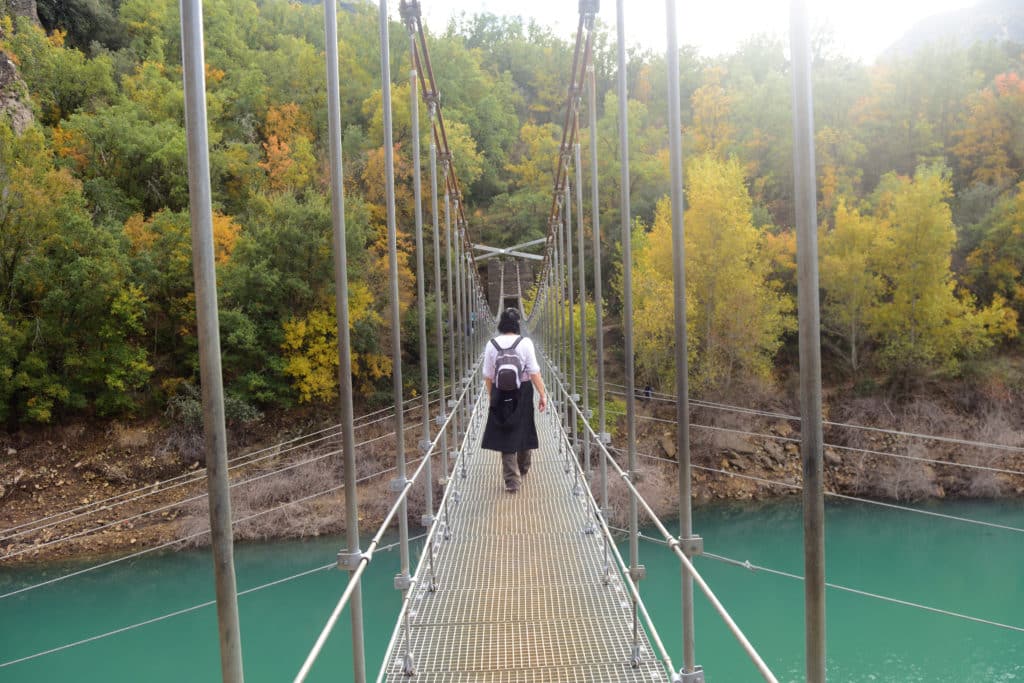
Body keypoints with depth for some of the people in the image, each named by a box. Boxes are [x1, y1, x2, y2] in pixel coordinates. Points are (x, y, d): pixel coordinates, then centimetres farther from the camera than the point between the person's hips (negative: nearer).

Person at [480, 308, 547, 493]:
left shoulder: (491, 344, -4)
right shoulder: (525, 343, -9)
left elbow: (488, 376, 1)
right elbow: (534, 372, -11)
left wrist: (492, 396, 14)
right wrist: (542, 394, -4)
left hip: (501, 395, 0)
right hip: (523, 393, 0)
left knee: (505, 434, 6)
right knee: (524, 430, 18)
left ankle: (511, 480, 3)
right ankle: (523, 469, 38)